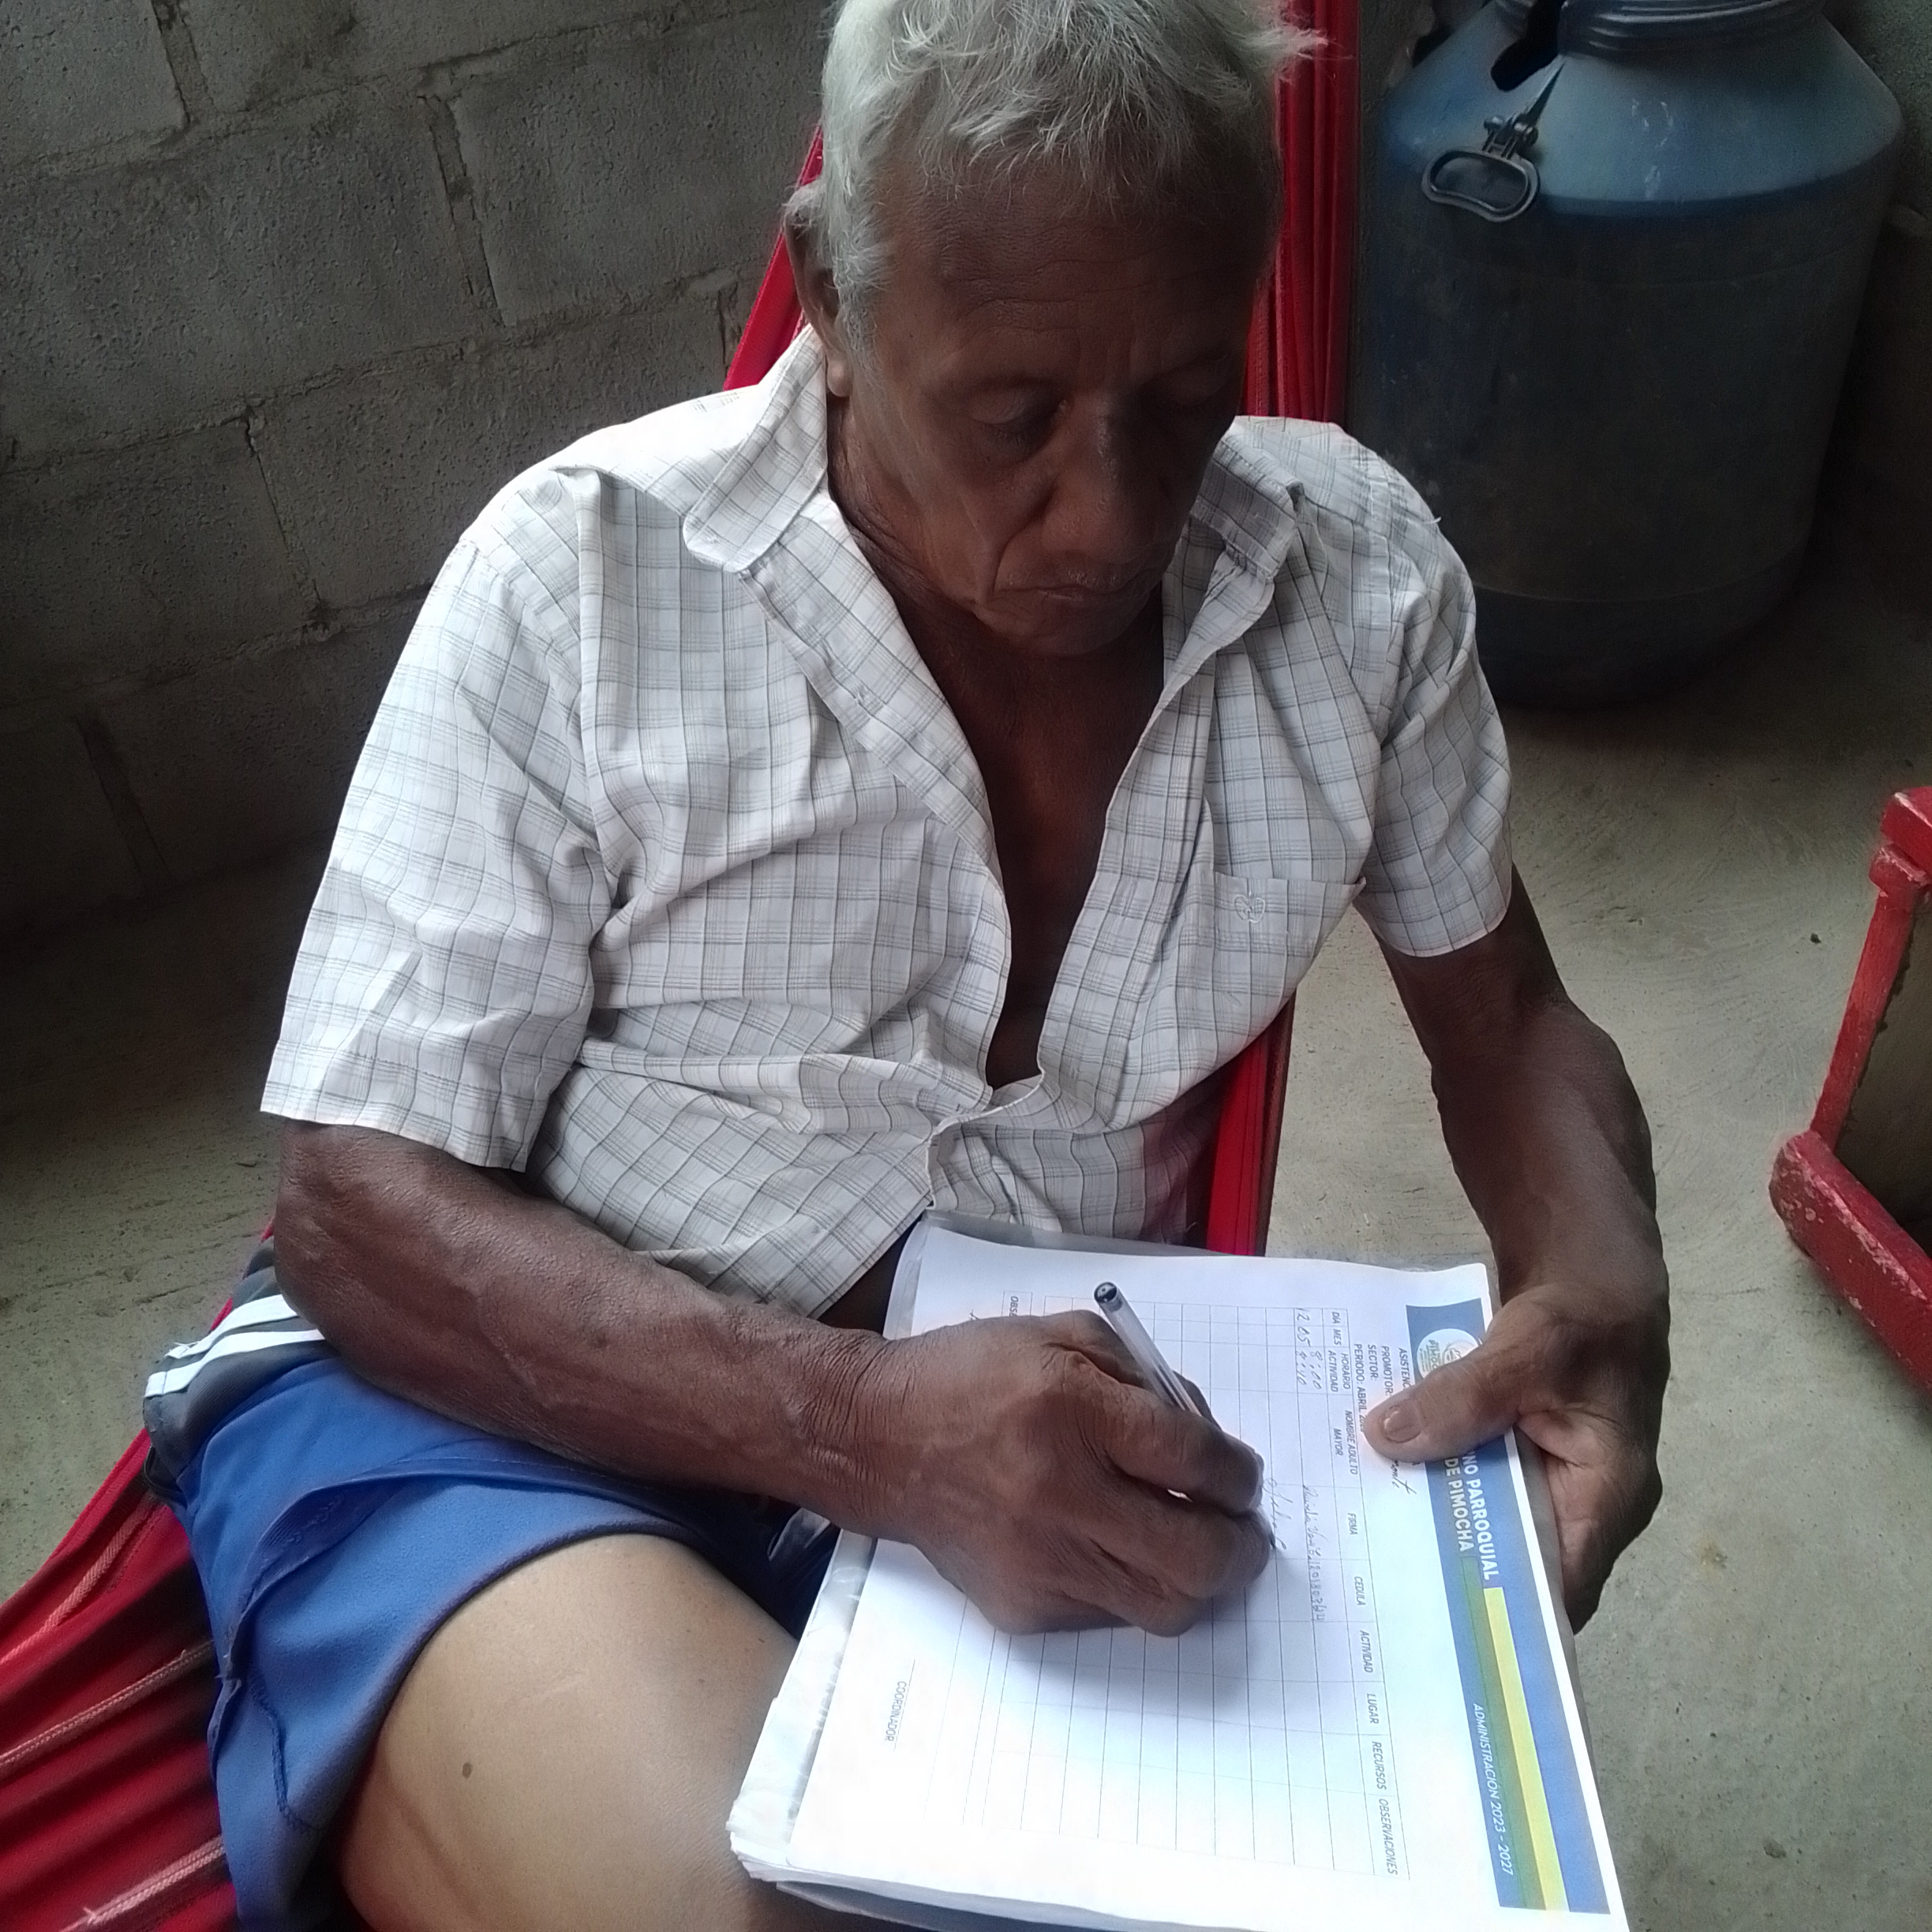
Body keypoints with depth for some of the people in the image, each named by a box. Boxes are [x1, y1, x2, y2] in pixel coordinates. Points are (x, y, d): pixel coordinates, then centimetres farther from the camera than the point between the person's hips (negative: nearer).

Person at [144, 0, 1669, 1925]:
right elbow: (361, 1207, -13)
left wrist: (1600, 1280, -14)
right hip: (501, 1415, -3)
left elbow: (1507, 1022, 9)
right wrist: (868, 1425, -29)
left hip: (1020, 1449, 4)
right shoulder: (586, 578, -15)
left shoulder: (1355, 578, -4)